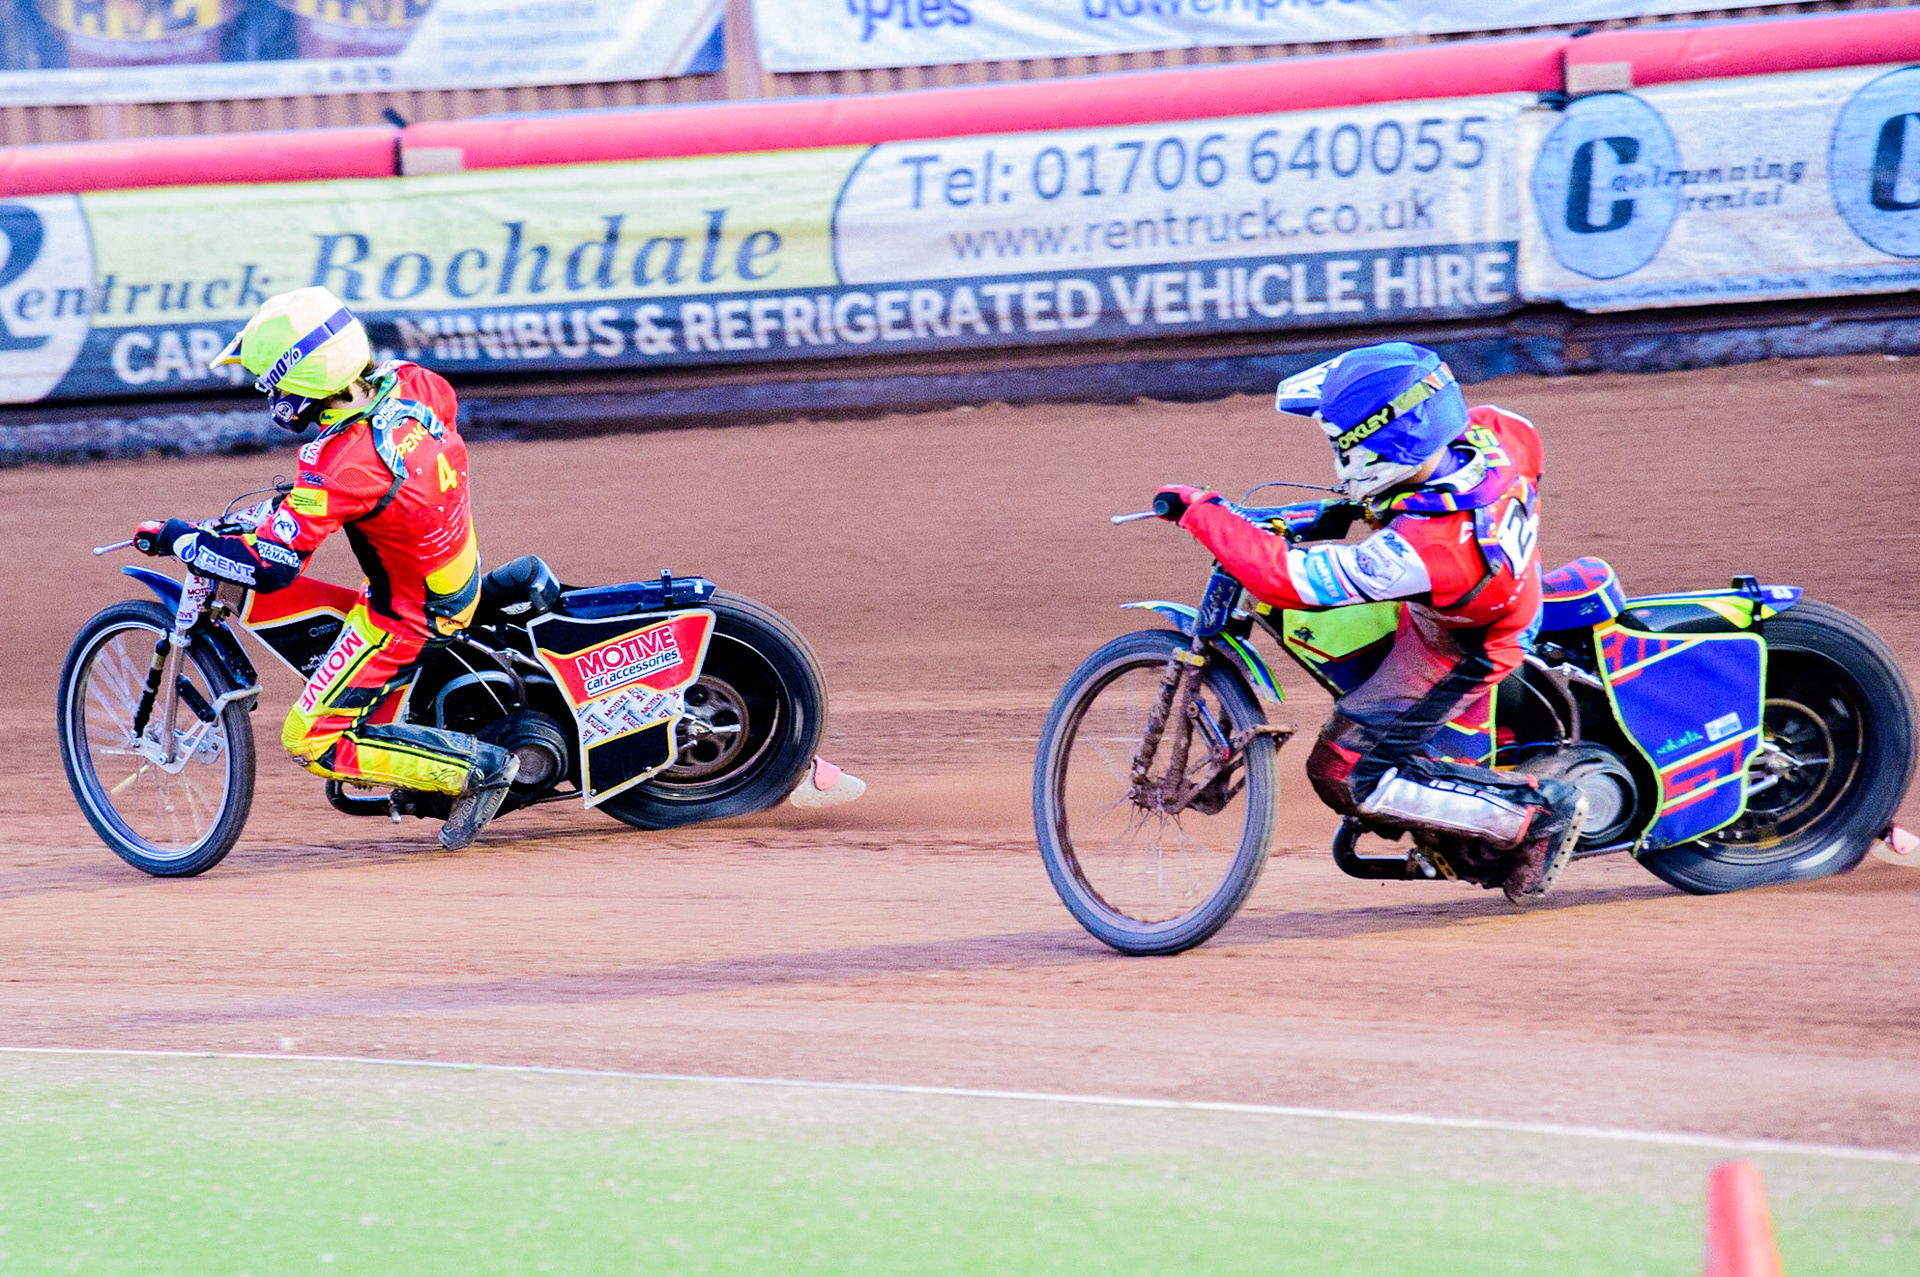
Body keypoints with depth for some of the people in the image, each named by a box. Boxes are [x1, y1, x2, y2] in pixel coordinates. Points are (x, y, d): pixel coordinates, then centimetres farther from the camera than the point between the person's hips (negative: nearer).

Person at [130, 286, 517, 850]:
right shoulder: (405, 382, -10)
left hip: (410, 614, -9)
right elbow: (447, 405, 16)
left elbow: (270, 565, -33)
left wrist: (176, 538, -19)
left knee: (312, 742, 0)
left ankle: (479, 768, -1)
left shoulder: (341, 464, -33)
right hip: (461, 575, 9)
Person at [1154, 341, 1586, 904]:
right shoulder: (1494, 433, -24)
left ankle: (1535, 812, -4)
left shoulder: (1418, 551, -44)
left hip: (1459, 653, -8)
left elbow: (1285, 577, -40)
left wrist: (1201, 513, -29)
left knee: (1344, 774, -6)